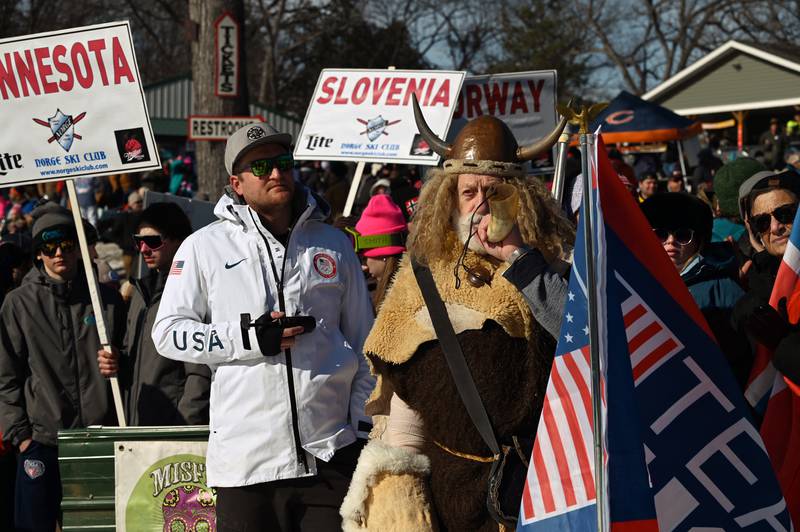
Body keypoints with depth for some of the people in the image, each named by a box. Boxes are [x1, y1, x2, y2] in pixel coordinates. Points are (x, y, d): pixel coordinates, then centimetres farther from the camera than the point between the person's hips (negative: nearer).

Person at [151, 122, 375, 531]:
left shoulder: (333, 244, 13)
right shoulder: (206, 247, 5)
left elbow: (364, 344, 17)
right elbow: (168, 332, 3)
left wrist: (366, 428, 9)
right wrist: (250, 337, -10)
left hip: (330, 452, 2)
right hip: (245, 457, -1)